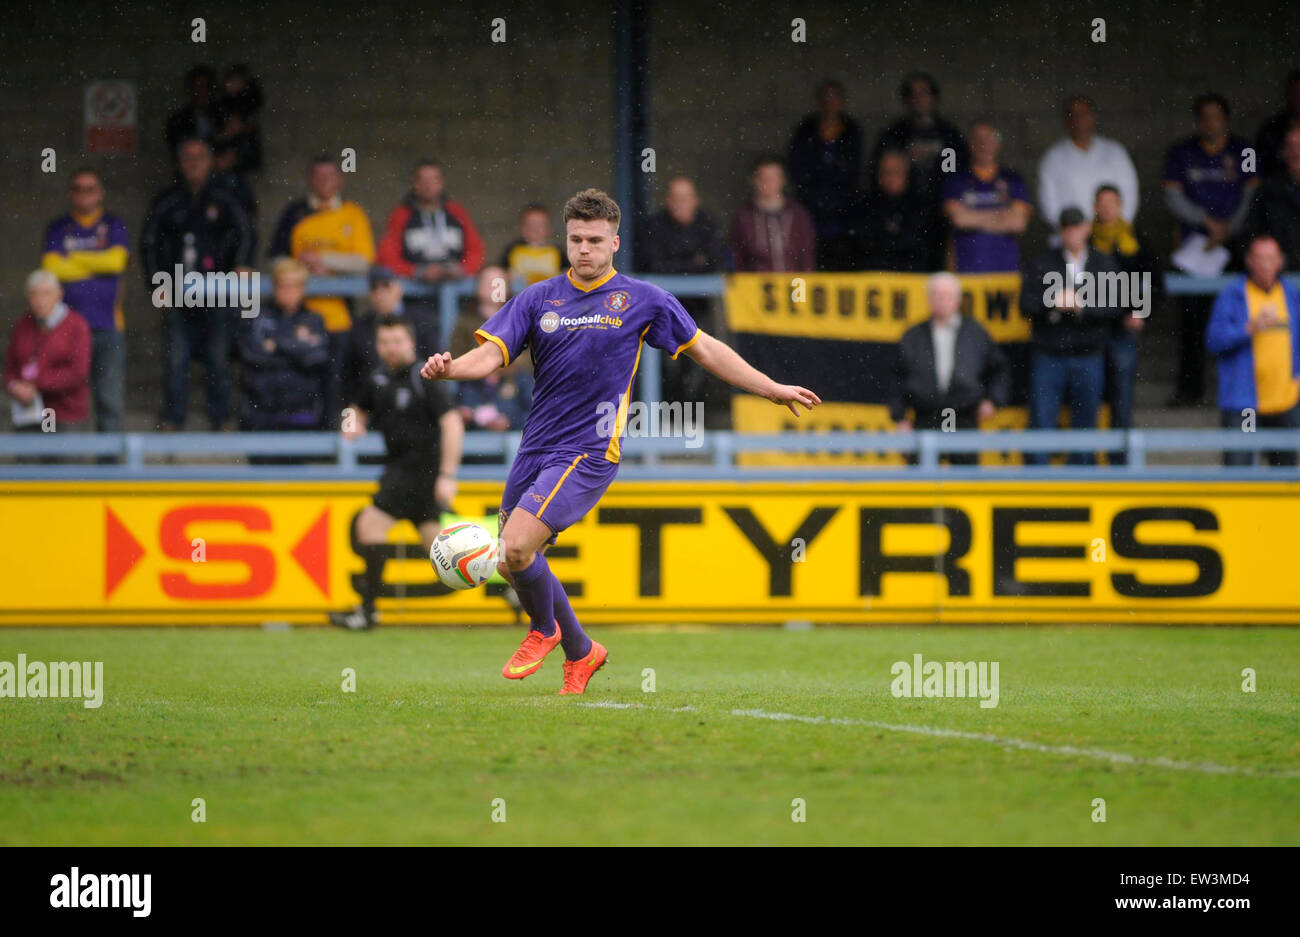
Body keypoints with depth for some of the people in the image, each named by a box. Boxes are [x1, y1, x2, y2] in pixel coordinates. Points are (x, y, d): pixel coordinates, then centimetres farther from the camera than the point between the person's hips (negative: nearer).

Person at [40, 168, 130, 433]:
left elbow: (116, 260, -6)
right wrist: (98, 266, -2)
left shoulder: (114, 226, 11)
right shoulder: (58, 229, 11)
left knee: (110, 399, -5)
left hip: (107, 326, 0)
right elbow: (52, 267, -4)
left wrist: (73, 258, 1)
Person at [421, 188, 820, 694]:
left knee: (516, 548, -20)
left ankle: (544, 629, 9)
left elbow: (706, 350, 11)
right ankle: (580, 652, 31)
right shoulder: (538, 299, 8)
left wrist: (772, 389, 12)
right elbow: (492, 353, -2)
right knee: (517, 563, 9)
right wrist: (449, 368, -24)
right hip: (535, 450, 5)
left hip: (589, 451, -5)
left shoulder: (642, 300, 1)